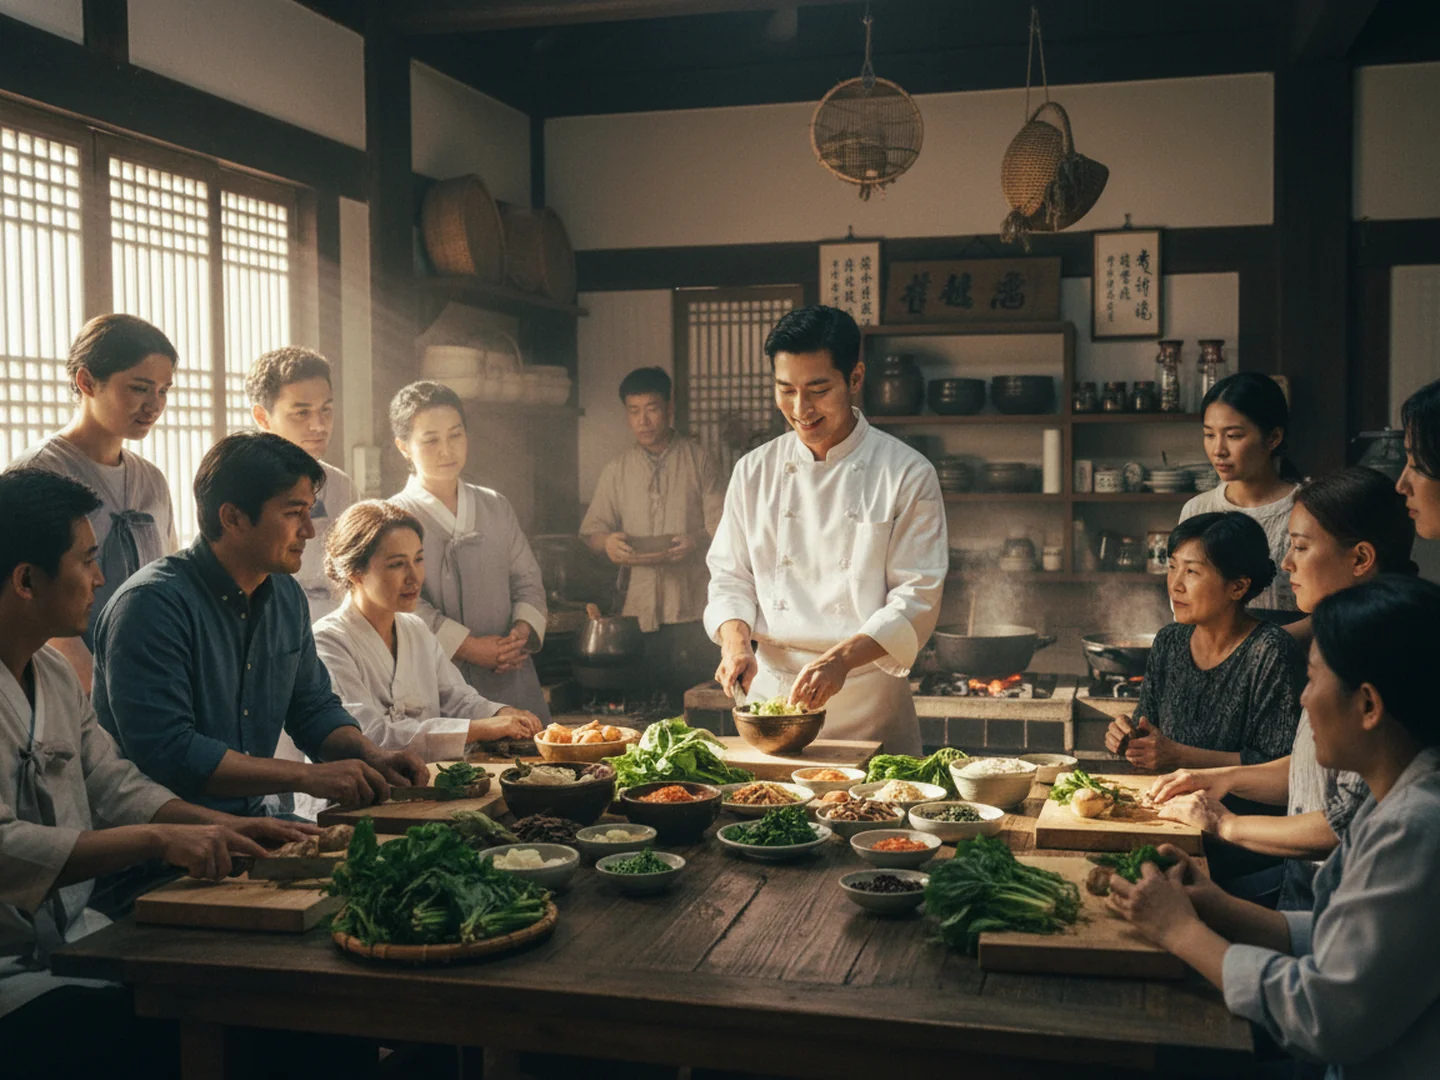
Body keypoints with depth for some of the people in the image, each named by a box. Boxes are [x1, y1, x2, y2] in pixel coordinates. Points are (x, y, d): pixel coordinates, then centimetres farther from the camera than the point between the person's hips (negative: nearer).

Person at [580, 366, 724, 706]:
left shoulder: (698, 460, 8)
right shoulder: (617, 469, 15)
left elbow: (721, 523, 1)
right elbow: (591, 529, 14)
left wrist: (696, 541, -20)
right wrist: (607, 541, -10)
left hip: (692, 605, -2)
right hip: (638, 607, 2)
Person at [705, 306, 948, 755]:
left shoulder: (908, 474, -6)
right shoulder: (754, 472, 5)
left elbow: (917, 598, -10)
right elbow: (730, 577, 8)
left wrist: (842, 658, -24)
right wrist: (737, 642, -12)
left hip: (870, 700, -2)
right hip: (770, 690, 3)